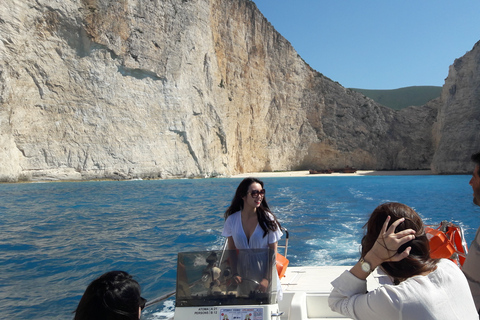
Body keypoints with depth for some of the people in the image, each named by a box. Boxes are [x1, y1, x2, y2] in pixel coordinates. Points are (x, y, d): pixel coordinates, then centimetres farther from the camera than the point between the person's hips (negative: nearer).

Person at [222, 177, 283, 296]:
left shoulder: (268, 218, -11)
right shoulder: (232, 220, -6)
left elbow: (273, 252, -9)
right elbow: (231, 251, 1)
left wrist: (267, 280, -14)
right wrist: (234, 274, -10)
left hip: (264, 274, -1)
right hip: (243, 278, 2)